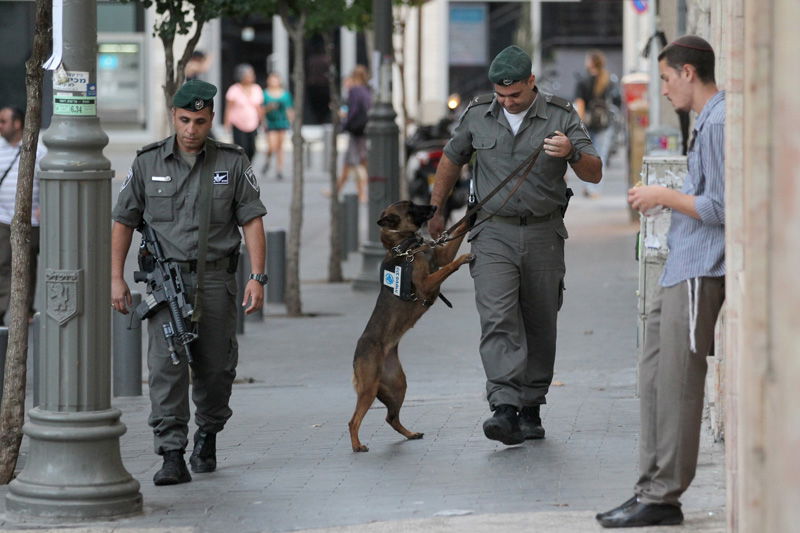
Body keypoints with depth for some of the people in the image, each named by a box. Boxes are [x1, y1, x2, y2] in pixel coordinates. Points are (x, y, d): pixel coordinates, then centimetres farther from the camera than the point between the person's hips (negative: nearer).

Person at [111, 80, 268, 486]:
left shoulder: (232, 163, 2)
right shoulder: (148, 163, 3)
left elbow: (252, 221, 3)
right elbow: (123, 222, 8)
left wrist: (257, 277, -6)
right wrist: (116, 278, 2)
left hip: (216, 278, 1)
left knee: (215, 368, 8)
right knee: (167, 365, -12)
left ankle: (207, 438, 33)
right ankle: (172, 457, -15)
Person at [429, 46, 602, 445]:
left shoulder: (561, 116, -2)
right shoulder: (477, 116, 4)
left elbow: (594, 174, -7)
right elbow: (451, 160, 20)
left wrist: (572, 153, -28)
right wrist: (435, 211, 23)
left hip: (544, 234, 0)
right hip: (494, 233, 0)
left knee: (539, 326, 6)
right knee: (497, 319, -16)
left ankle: (530, 409, 19)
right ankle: (505, 409, -26)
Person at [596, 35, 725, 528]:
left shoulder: (718, 124, -15)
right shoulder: (708, 121, 17)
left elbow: (719, 209, -20)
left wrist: (664, 196, -10)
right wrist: (667, 200, 14)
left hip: (699, 274, -10)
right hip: (681, 271, 10)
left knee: (677, 385, -6)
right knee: (655, 380, 11)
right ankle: (652, 490, 15)